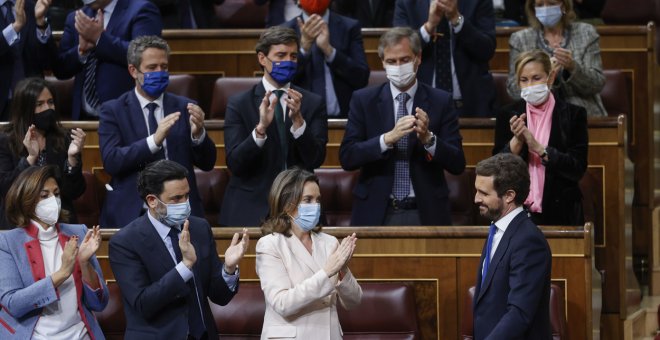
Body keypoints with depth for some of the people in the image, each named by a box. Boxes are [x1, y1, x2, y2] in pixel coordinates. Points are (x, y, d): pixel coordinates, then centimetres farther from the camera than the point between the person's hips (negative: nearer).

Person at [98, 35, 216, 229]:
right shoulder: (113, 111, 7)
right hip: (131, 214, -2)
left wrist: (198, 134, -11)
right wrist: (154, 140, -19)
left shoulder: (184, 108, 13)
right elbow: (111, 161, -8)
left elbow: (207, 164, 9)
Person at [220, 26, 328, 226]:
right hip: (250, 212, -1)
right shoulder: (239, 104, -1)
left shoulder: (313, 104, 4)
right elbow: (234, 163, -11)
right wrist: (261, 128, -27)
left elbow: (316, 160, -7)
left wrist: (298, 120, -22)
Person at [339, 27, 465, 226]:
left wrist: (428, 138, -19)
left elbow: (458, 164, -2)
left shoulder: (440, 102, 3)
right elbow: (346, 158, -6)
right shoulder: (364, 100, 4)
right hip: (377, 214, 0)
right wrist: (388, 138, -20)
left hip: (425, 215, 0)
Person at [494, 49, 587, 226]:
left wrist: (538, 148, -18)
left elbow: (578, 169, -10)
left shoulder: (573, 115, -2)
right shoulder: (508, 115, 5)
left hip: (560, 213, -1)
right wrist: (517, 140, -17)